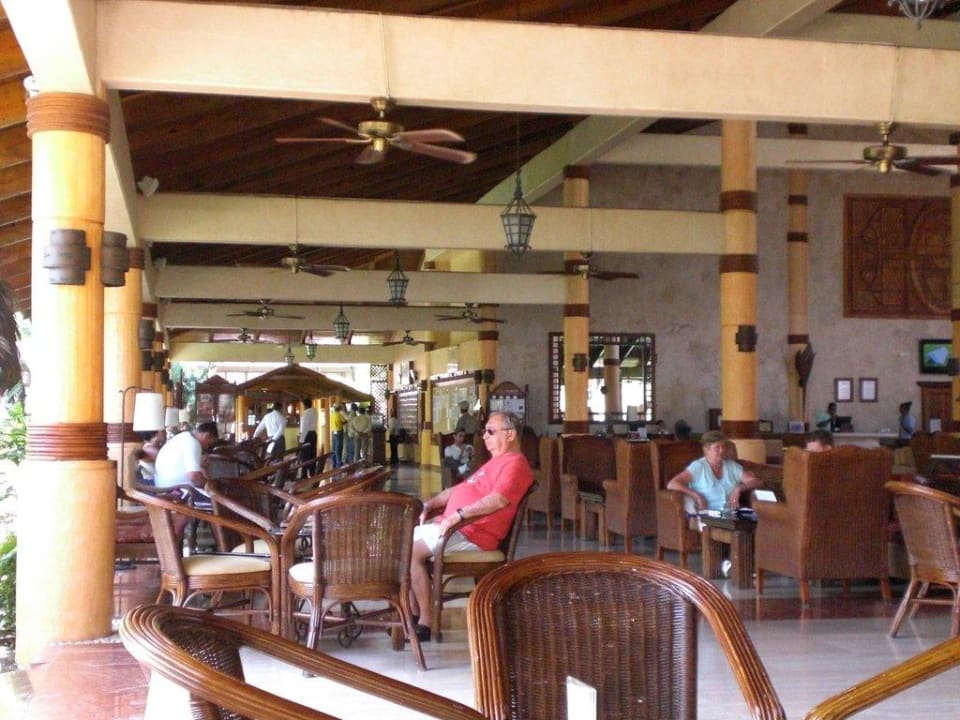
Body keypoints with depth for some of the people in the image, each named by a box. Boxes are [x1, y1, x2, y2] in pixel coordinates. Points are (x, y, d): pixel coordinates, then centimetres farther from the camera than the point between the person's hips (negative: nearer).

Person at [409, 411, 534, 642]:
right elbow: (460, 489, 29)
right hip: (453, 525, 11)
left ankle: (426, 621, -15)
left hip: (471, 534, -11)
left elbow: (499, 500, -27)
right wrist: (430, 504, 15)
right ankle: (413, 614, 3)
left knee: (411, 550, -21)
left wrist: (458, 515, -30)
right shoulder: (495, 462, 25)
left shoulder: (514, 464, -10)